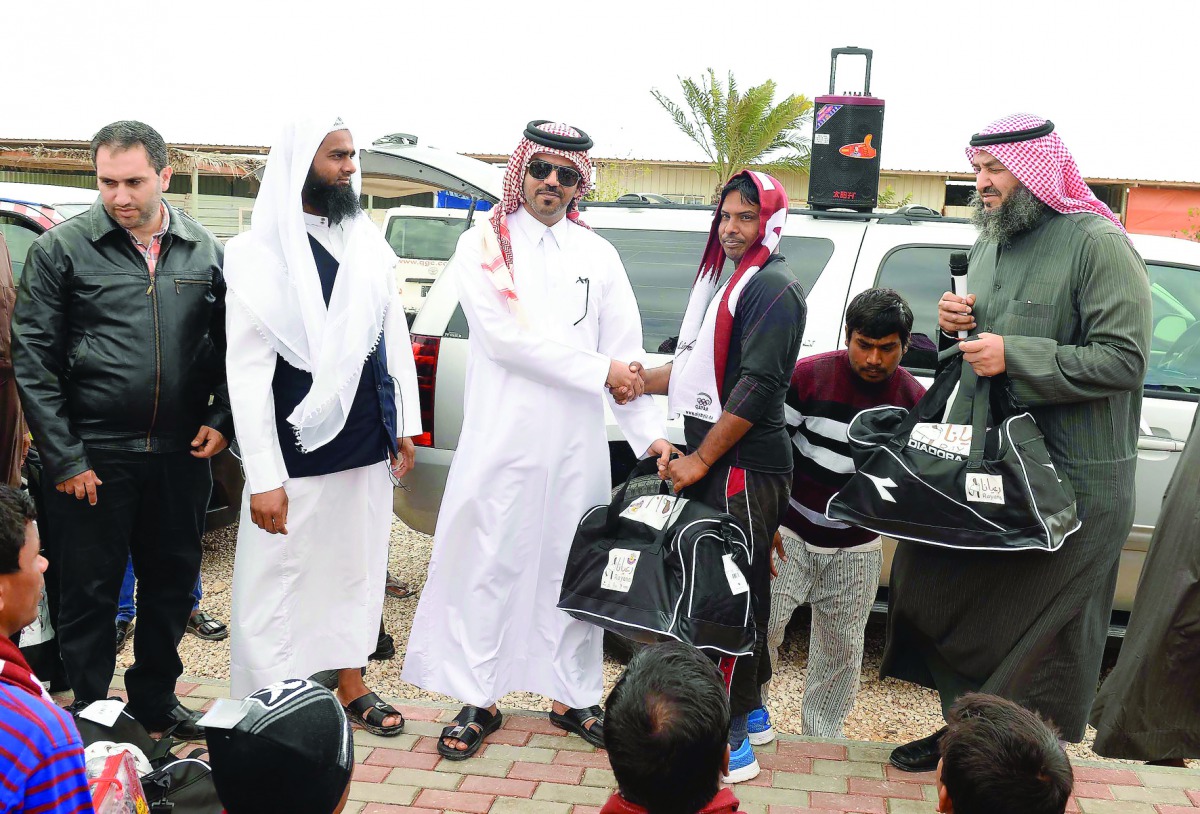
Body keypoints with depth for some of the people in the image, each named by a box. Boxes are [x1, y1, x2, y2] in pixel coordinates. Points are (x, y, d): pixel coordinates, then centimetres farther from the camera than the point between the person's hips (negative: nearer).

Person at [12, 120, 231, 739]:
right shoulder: (61, 250, -4)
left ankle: (155, 699, 34)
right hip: (95, 457, -3)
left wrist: (221, 420, -1)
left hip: (181, 455, 4)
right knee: (90, 592, 7)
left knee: (173, 584, 15)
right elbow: (33, 361, -6)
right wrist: (64, 459, -10)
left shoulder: (204, 251, 5)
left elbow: (228, 344, 12)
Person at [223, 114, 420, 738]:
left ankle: (352, 688, 33)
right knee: (277, 584, 3)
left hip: (367, 448, 6)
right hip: (298, 455, -5)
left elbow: (395, 336, 14)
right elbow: (247, 370, -13)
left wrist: (405, 425, 11)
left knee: (357, 573, 17)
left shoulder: (369, 244, 8)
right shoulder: (259, 254, -9)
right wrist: (264, 476, -16)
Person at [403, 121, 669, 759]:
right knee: (487, 568, 2)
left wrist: (650, 433, -2)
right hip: (502, 439, -3)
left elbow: (626, 353, 7)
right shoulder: (484, 246, 1)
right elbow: (505, 335, -12)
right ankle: (477, 701, 14)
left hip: (577, 445, 3)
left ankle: (572, 695, 23)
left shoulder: (598, 256, 11)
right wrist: (599, 370, -13)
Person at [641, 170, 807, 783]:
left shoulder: (774, 289, -10)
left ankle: (732, 742, -2)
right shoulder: (722, 280, 18)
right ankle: (747, 705, 27)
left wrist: (700, 461, -17)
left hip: (745, 466, -9)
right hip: (710, 462, 9)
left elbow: (756, 386, -18)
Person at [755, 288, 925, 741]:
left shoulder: (913, 398, -3)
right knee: (762, 620, -10)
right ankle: (752, 705, 17)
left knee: (842, 647, 11)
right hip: (790, 532, -2)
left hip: (856, 546, 3)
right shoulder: (809, 376, -12)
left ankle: (822, 738, 30)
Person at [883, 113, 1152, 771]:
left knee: (1039, 625, 2)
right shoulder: (988, 246, 15)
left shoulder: (1099, 246, -11)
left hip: (1069, 481, -7)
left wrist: (1013, 356, -22)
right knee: (945, 595, 11)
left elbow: (1124, 360, -19)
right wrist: (956, 326, 3)